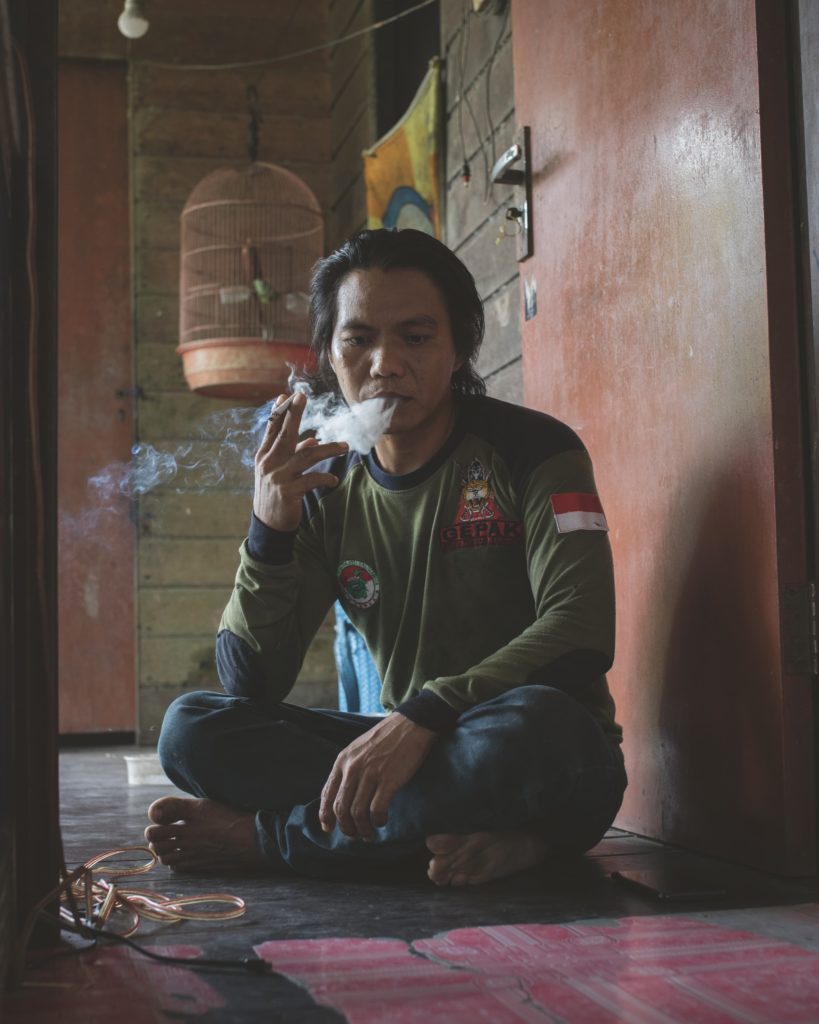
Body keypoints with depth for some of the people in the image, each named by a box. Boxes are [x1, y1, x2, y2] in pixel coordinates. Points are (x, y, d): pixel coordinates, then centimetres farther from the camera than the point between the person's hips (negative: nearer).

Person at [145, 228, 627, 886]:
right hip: (409, 753, 4)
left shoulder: (529, 449, -6)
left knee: (530, 724, -38)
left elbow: (579, 631, -20)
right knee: (191, 729, -13)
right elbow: (250, 688, -1)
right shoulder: (324, 490, 5)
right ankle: (485, 833, -24)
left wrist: (420, 716, -32)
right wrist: (270, 532, -16)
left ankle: (264, 835, -17)